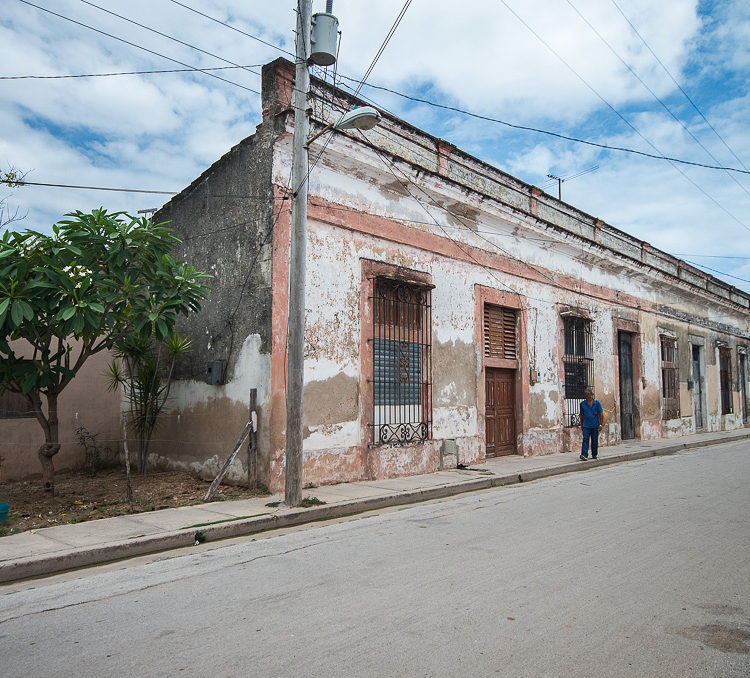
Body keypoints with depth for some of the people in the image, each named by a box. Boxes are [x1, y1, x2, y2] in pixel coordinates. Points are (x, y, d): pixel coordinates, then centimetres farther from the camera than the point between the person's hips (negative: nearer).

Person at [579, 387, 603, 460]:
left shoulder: (597, 403, 2)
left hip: (595, 426, 0)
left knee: (595, 441, 6)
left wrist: (601, 424, -4)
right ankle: (584, 455, -18)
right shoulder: (582, 403, 6)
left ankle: (594, 455, 20)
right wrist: (581, 425, 15)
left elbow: (601, 414, 3)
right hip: (586, 426, 0)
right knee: (585, 439, -11)